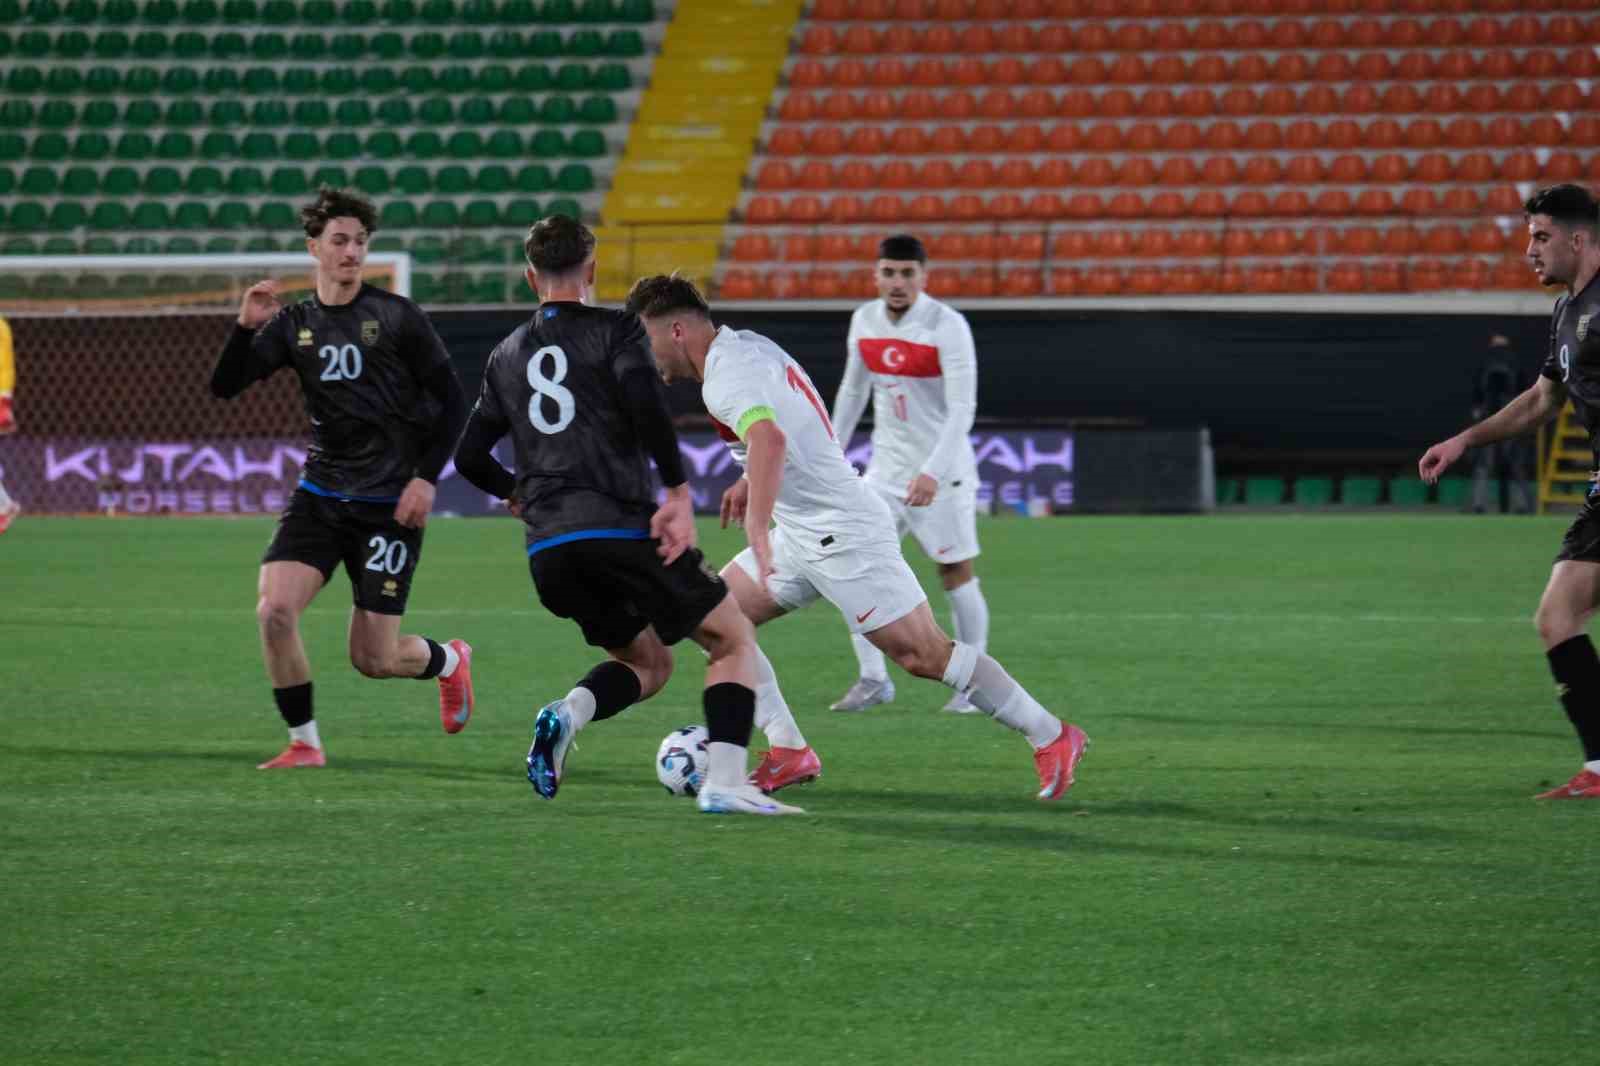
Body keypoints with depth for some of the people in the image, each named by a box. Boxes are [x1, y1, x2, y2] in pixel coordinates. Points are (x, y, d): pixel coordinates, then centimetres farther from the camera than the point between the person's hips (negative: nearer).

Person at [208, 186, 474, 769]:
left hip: (389, 504, -3)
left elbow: (451, 400, -1)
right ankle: (304, 743, -2)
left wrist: (427, 478, -8)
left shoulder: (396, 316, -5)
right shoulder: (293, 323, 5)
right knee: (274, 610, -19)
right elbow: (225, 387, -3)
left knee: (374, 660, -3)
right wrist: (246, 327, -18)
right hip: (320, 496, 3)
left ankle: (450, 661, 32)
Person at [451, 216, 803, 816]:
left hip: (547, 552, 5)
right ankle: (725, 782, -14)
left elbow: (469, 458, 21)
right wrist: (678, 492, -12)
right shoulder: (614, 331, 2)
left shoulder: (506, 356, 18)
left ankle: (567, 714, -10)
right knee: (735, 640, 7)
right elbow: (647, 407, -16)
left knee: (648, 663, 22)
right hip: (622, 530, -5)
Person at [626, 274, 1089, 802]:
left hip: (843, 535, -11)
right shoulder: (747, 345, 11)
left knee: (924, 654, -8)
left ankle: (1052, 737, 1)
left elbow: (770, 438, -41)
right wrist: (751, 480, 32)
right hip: (803, 533, 11)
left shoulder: (726, 377, -21)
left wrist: (757, 523, -51)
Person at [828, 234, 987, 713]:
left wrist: (932, 472, -30)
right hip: (886, 468, 6)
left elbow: (962, 408, -21)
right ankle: (873, 680, 5)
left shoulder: (947, 326, -16)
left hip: (941, 474, -5)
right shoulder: (865, 320, 3)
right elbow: (852, 391, 17)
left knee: (955, 574, 0)